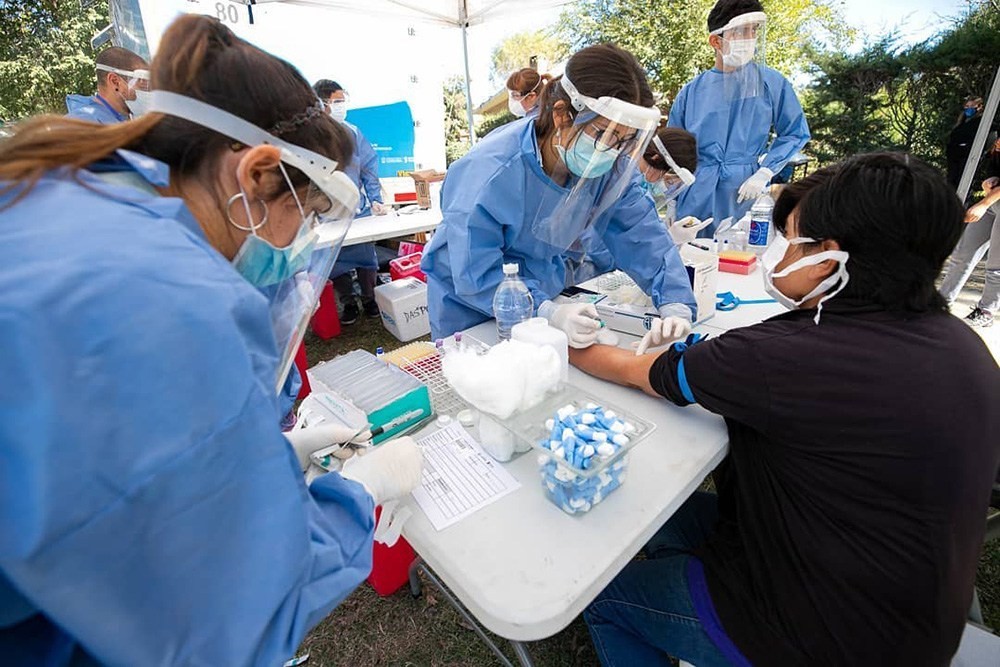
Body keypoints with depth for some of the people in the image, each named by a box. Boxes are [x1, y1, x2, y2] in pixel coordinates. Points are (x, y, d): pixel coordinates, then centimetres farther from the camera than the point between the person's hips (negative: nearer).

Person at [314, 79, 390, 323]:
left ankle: (370, 300, 25)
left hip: (359, 210, 2)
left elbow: (369, 167, 6)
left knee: (366, 257, 6)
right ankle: (348, 305, 25)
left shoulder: (352, 132, 3)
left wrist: (375, 200, -1)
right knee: (335, 261, 7)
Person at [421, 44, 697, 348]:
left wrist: (675, 304, -28)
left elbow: (644, 235, -14)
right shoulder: (490, 172, -33)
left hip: (541, 295, 4)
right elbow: (477, 278, -33)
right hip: (470, 309, -4)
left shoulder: (612, 164, -17)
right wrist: (548, 313, -45)